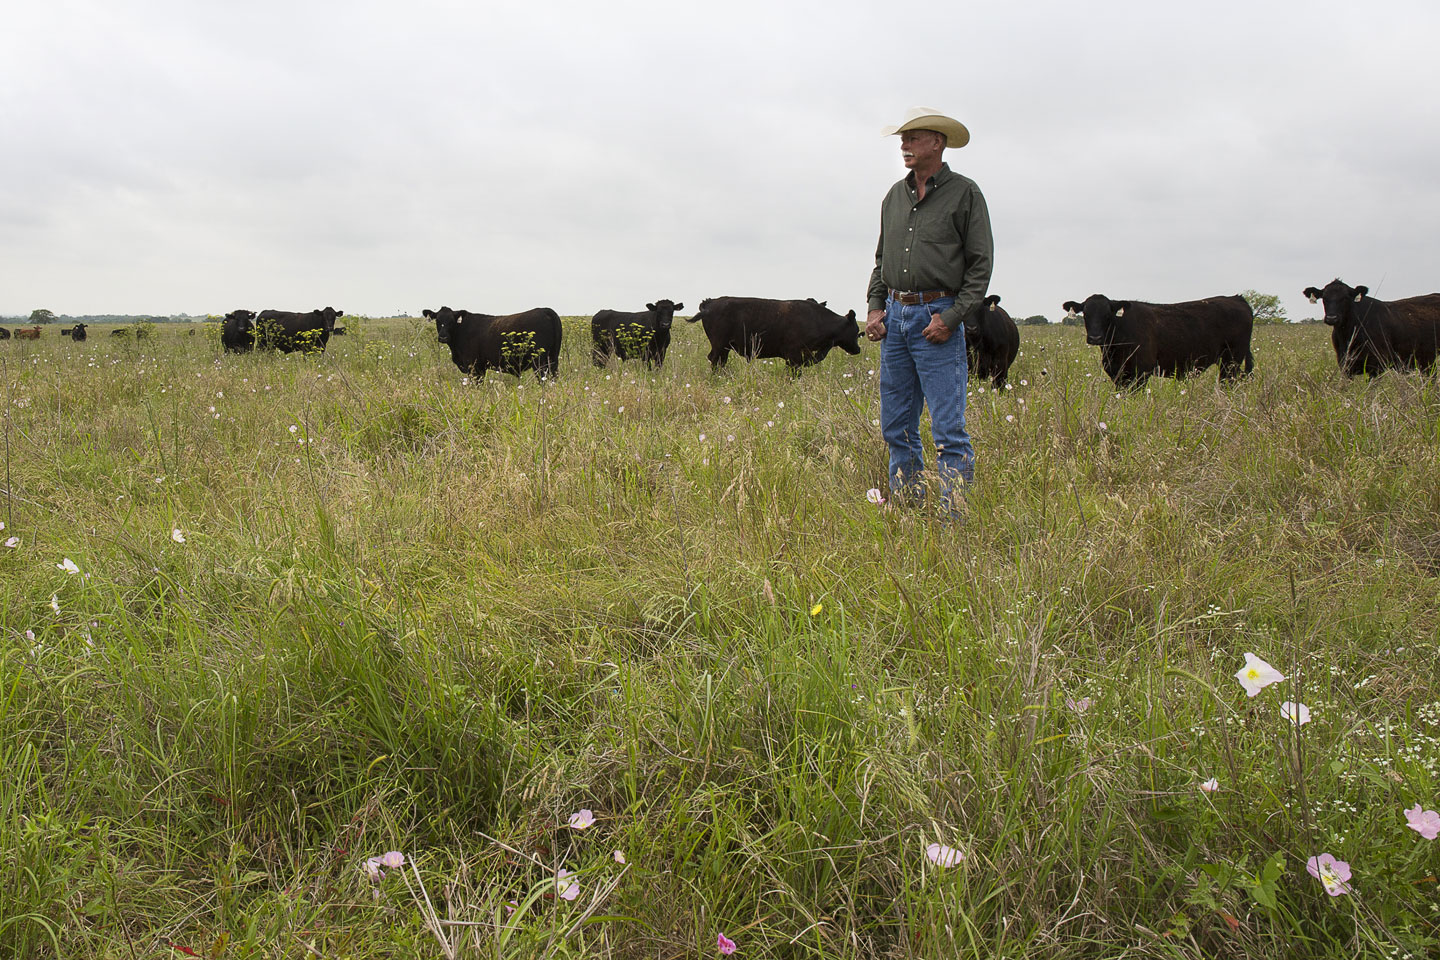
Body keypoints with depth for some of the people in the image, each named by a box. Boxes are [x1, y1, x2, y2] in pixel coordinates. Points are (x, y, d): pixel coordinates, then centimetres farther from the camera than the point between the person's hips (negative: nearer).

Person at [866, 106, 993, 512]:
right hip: (894, 316, 6)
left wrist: (951, 317, -13)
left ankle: (957, 519, -1)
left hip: (938, 316, -6)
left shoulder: (964, 193, -1)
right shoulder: (895, 196, 15)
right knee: (896, 427, 9)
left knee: (948, 429, -7)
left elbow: (981, 264, -4)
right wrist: (876, 307, 8)